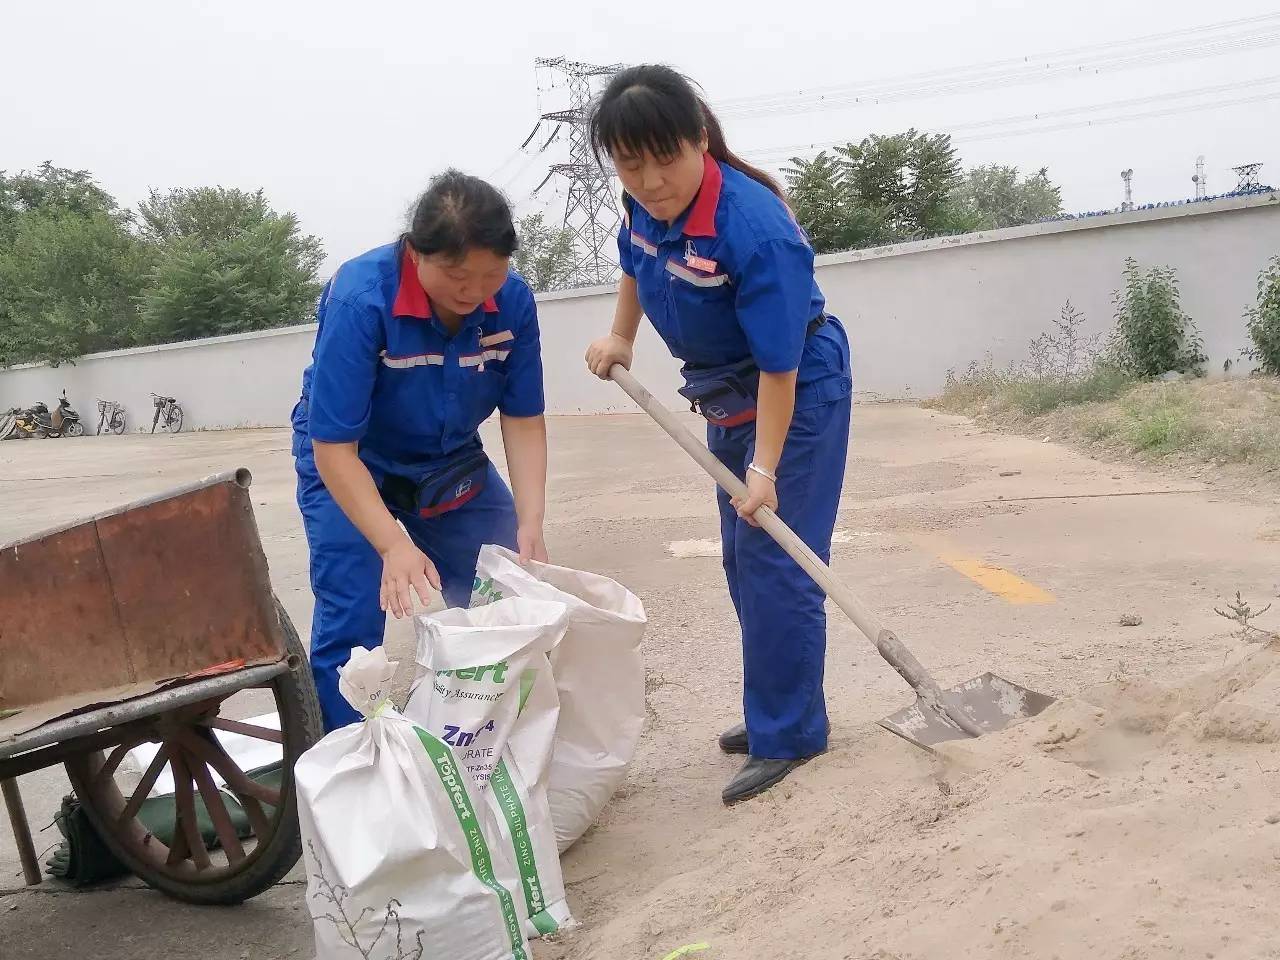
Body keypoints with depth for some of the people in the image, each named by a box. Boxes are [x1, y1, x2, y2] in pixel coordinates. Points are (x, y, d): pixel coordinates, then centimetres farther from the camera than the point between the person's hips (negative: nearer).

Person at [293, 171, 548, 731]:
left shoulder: (512, 301, -20)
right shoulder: (359, 299, -33)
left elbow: (524, 419, -11)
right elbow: (333, 447, -31)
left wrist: (529, 524, -23)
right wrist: (394, 545, -40)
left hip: (452, 464, 4)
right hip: (351, 467, -4)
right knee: (356, 624, -14)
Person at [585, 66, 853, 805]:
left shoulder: (755, 229, -33)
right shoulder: (647, 203, -11)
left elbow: (779, 368, -29)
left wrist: (765, 469, -26)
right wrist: (620, 338, 17)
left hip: (797, 395, -8)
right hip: (726, 396, 8)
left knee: (776, 562, -8)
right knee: (743, 563, 15)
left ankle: (788, 735, 4)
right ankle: (783, 711, 29)